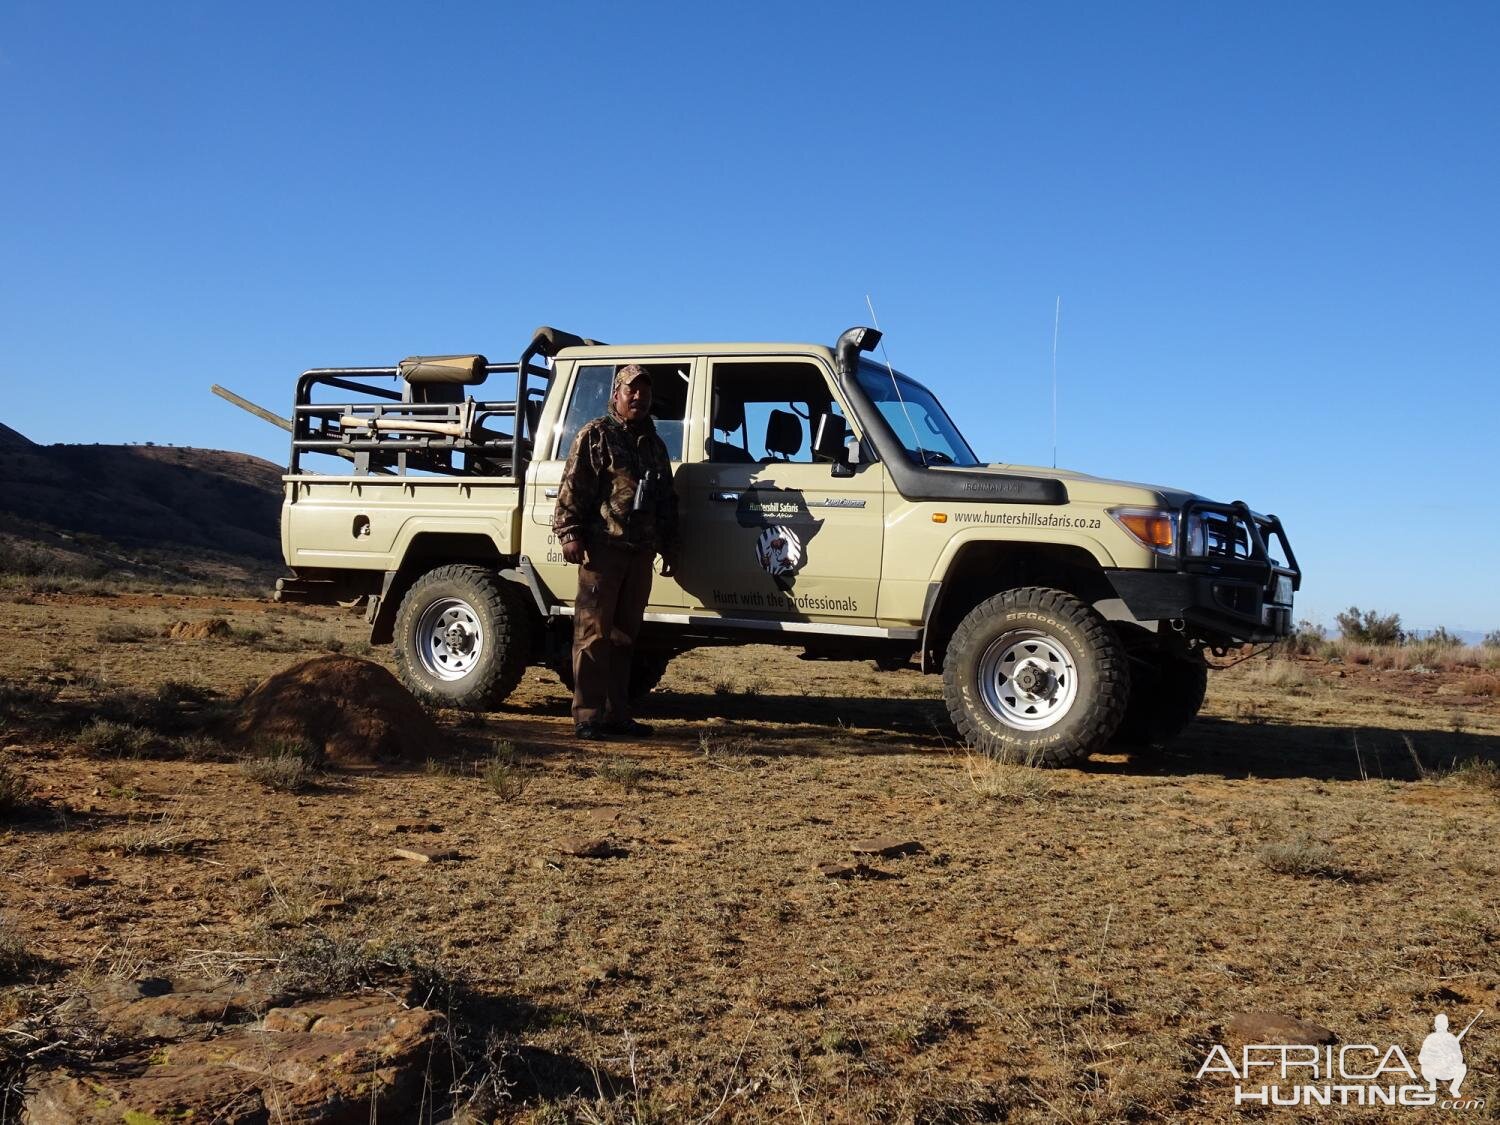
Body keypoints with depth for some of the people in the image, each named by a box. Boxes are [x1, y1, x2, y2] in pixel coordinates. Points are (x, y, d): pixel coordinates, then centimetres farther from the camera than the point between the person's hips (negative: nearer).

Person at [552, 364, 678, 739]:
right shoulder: (595, 436, 0)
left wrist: (669, 547, 19)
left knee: (624, 636, 10)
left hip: (641, 552, 7)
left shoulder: (654, 443, 20)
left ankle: (616, 713, 15)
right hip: (602, 548, -7)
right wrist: (571, 533, -16)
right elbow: (572, 488, -7)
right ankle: (587, 716, -4)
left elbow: (667, 500, 23)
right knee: (594, 634, -6)